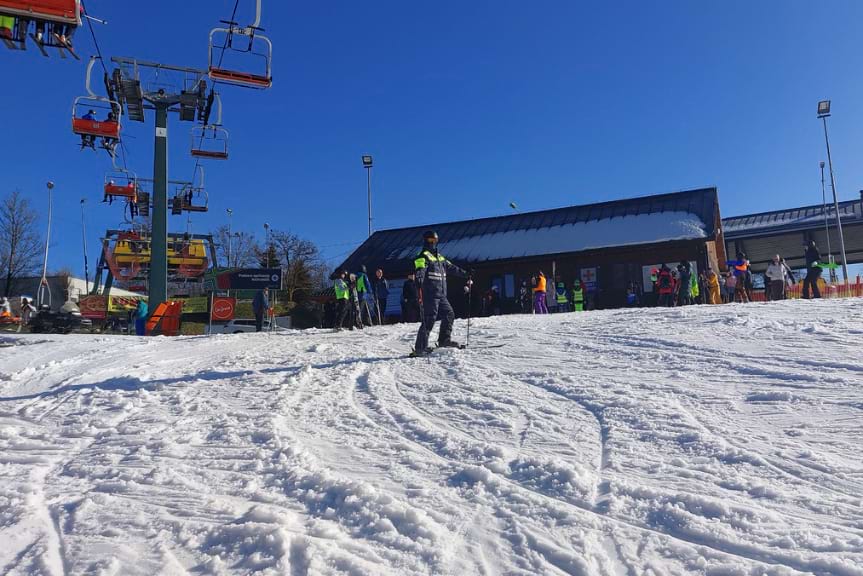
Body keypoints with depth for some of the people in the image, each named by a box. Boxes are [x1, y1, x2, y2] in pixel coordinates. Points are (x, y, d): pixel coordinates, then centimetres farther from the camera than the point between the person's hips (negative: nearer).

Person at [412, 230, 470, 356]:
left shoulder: (439, 256, 21)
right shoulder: (423, 256, -6)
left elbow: (452, 267, 29)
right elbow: (420, 271, -22)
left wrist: (466, 274, 32)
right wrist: (419, 284, -40)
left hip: (441, 294, 9)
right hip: (430, 294, -9)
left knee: (449, 314, 10)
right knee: (429, 320, -10)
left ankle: (444, 340, 22)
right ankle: (420, 348, -8)